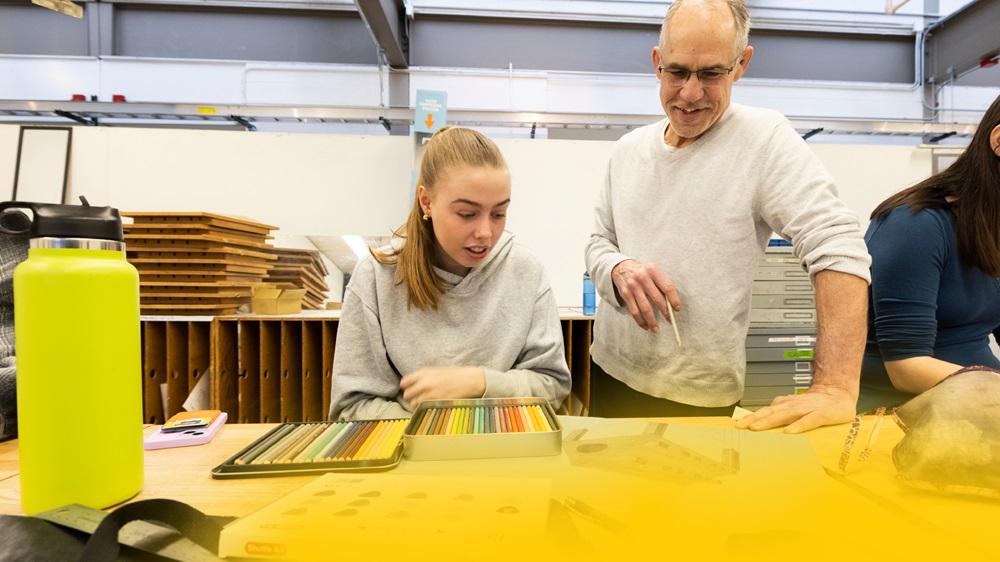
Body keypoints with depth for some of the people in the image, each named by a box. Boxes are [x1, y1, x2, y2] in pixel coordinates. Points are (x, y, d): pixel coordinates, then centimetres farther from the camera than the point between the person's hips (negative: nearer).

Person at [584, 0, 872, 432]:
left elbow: (837, 247, -20)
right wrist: (619, 269, -17)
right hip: (610, 374, 5)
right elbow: (598, 243, 8)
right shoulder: (627, 150, 3)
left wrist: (835, 389, -28)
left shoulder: (766, 139, -12)